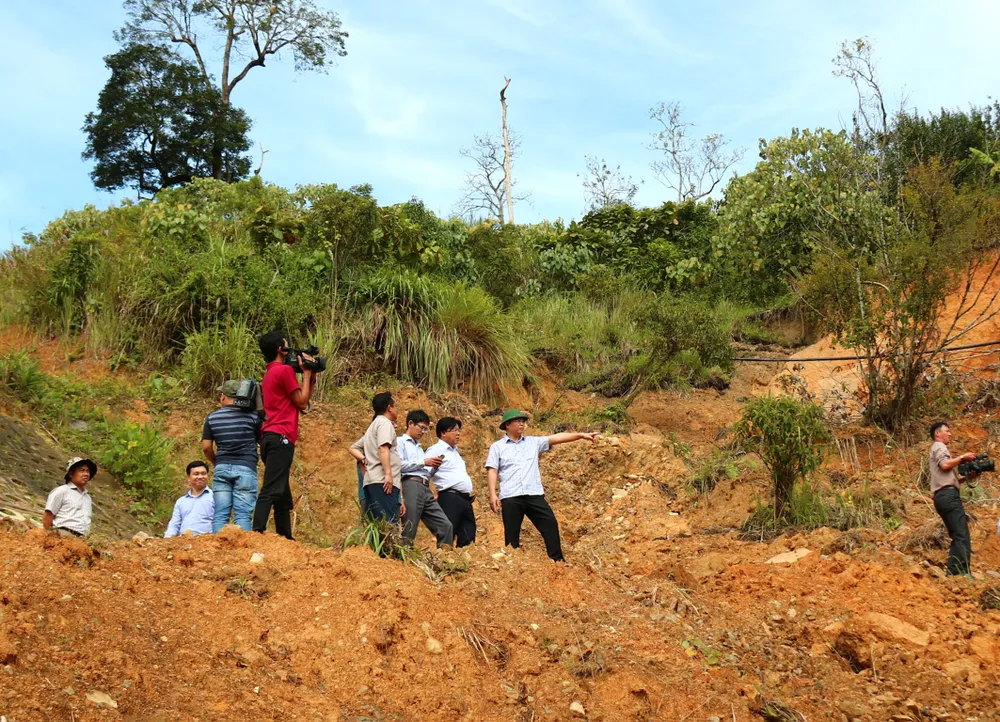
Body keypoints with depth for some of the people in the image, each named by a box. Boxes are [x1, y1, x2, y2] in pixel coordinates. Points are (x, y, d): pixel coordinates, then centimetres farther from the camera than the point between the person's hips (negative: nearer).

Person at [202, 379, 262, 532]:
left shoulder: (212, 417, 6)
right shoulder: (252, 415, 0)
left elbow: (206, 447, 6)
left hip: (221, 468, 2)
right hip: (246, 468, -2)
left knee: (220, 514, 5)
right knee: (243, 514, -4)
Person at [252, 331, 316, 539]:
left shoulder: (270, 372, 22)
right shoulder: (285, 370, -7)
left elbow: (301, 402, 23)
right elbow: (302, 403, -5)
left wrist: (311, 379, 17)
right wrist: (306, 374, 2)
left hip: (270, 437, 10)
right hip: (281, 438, -10)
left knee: (282, 496, 13)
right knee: (271, 491, -16)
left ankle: (285, 538, 16)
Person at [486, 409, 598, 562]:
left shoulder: (533, 442, 14)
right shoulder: (497, 447, 7)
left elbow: (555, 438, 6)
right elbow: (492, 471, 1)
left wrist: (581, 435, -2)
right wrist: (493, 495, -9)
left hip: (534, 494, 3)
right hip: (510, 497, -2)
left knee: (550, 524, -2)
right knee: (512, 533, 3)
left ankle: (558, 561, 6)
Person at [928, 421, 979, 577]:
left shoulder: (936, 451, 31)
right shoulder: (939, 446, 3)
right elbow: (945, 464, -18)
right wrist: (962, 457, -6)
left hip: (941, 496, 10)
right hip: (948, 495, -10)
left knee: (957, 537, 6)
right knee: (962, 537, -16)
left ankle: (953, 574, -1)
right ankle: (965, 574, -24)